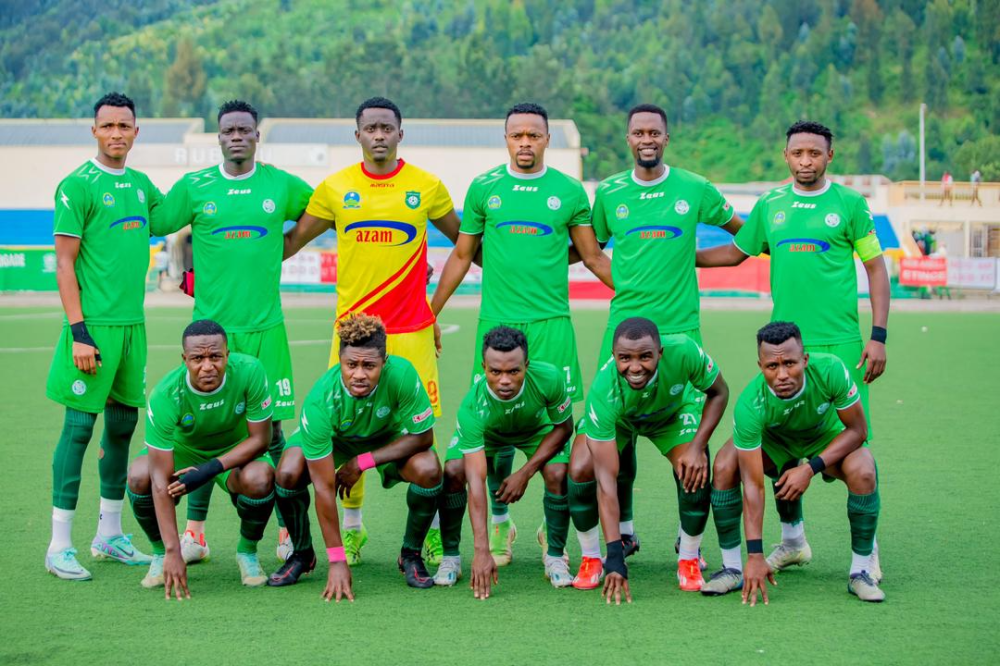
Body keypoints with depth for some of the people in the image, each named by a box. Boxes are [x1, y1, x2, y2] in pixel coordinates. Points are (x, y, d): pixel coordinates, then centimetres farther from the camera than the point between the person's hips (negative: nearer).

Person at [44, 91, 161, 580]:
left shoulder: (141, 185, 13)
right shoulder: (78, 186, -7)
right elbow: (64, 263, -10)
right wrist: (78, 332, -16)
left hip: (133, 324, 7)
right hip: (94, 325, -7)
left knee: (123, 425, 12)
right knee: (79, 427, -5)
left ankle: (109, 535, 23)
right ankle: (60, 545, -1)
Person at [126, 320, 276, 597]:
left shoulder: (249, 371, -29)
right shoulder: (165, 395, -31)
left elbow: (260, 438, -19)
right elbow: (161, 479, -33)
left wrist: (212, 468, -34)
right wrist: (173, 552, -38)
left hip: (237, 452, 0)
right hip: (181, 450, 0)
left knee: (260, 478, -34)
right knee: (139, 476, -30)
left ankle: (247, 552, -3)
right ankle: (160, 554, -2)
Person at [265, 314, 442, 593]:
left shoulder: (402, 374, -36)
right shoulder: (319, 402, -37)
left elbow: (422, 437, -22)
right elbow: (324, 488, -34)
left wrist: (362, 463, -28)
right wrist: (337, 561, -33)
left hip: (390, 438, 0)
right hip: (333, 437, 0)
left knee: (428, 470, -30)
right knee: (287, 473, -28)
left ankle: (411, 555, -2)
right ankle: (302, 554, 2)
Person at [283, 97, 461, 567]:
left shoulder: (427, 187, 3)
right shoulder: (335, 188, 5)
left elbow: (464, 241, 17)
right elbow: (293, 239, 14)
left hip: (411, 331, -1)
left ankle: (433, 529, 10)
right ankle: (351, 527, 17)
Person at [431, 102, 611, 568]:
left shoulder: (569, 191, 5)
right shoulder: (484, 189, 7)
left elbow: (593, 257, 12)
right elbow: (461, 255, 14)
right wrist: (431, 313, 14)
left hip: (551, 323, -1)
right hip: (496, 321, 1)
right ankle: (499, 522, 16)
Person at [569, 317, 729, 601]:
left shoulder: (683, 352, -39)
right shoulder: (603, 391, -41)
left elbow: (718, 393, -15)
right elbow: (606, 479, -41)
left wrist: (697, 447, -28)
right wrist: (615, 556, -45)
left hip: (674, 412, 1)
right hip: (616, 418, -1)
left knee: (695, 474, -22)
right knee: (580, 470, -23)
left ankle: (689, 560, 4)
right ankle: (591, 559, 1)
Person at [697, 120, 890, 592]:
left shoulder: (849, 204, 2)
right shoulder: (770, 206, 10)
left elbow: (875, 266, 4)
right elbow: (735, 252, 23)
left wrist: (879, 335, -2)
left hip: (841, 344, -3)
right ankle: (792, 538, 23)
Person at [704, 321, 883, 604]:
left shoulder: (830, 370, -36)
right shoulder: (749, 405, -36)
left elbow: (857, 430, -22)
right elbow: (753, 484, -34)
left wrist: (810, 468, -33)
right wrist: (755, 556, -37)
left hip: (829, 437, 0)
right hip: (773, 438, 0)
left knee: (863, 472, -31)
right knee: (724, 467, -26)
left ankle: (862, 571, -11)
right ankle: (733, 568, -9)